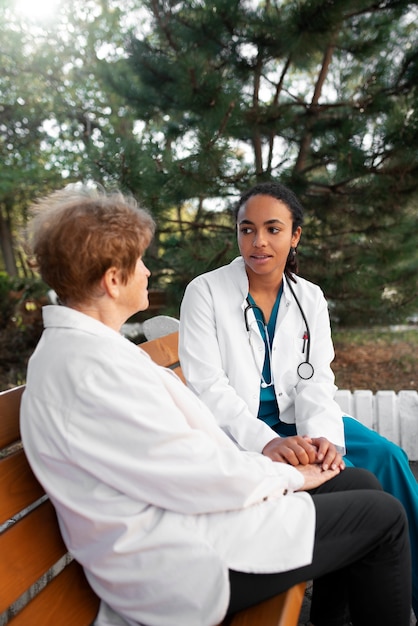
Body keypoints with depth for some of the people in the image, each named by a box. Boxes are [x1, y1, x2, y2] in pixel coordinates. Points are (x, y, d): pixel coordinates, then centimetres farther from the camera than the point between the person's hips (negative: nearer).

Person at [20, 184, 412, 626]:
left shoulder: (76, 343, 8)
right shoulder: (93, 367, -26)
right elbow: (195, 477, -23)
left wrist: (263, 461, 4)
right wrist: (288, 476, -6)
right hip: (181, 563, -9)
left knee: (362, 483, 12)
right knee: (383, 517, -1)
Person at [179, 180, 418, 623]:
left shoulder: (310, 298, 5)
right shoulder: (205, 292, -9)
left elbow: (316, 380, -2)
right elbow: (206, 385, -15)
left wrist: (322, 435, -23)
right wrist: (265, 441, -29)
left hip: (295, 420, 5)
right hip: (237, 429, -4)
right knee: (347, 477, -24)